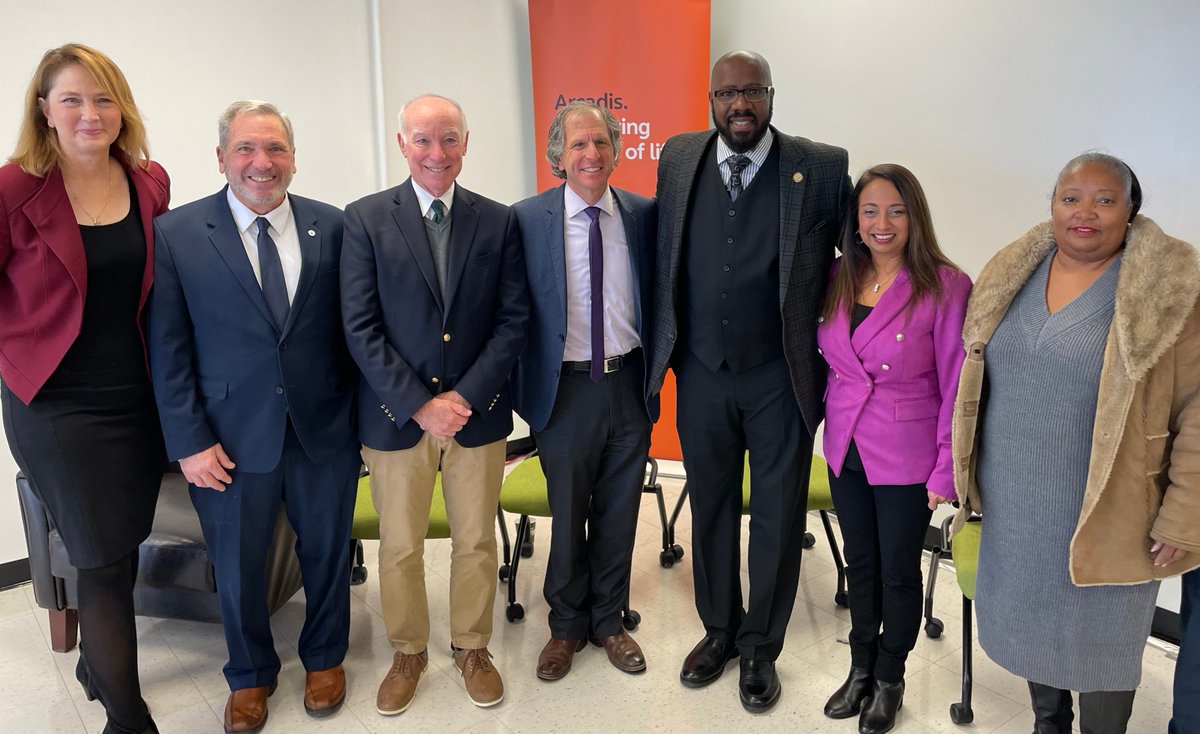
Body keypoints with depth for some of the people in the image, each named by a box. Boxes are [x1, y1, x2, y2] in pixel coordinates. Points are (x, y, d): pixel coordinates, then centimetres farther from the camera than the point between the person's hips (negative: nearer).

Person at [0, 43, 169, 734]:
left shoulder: (151, 183, 2)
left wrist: (163, 370, 6)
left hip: (139, 397, 4)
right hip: (57, 404, -4)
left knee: (121, 550, 18)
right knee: (105, 561, 2)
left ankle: (98, 666, 44)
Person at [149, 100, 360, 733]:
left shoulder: (334, 227, -1)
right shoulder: (175, 234, -4)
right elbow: (167, 350, -4)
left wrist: (360, 413, 1)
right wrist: (188, 442, -8)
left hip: (324, 431, 1)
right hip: (231, 438, -1)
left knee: (327, 551, 16)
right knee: (237, 565, 15)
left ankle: (324, 657, 42)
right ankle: (250, 675, 41)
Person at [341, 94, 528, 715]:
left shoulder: (498, 221, 2)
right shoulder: (366, 219, -3)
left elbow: (513, 320, -1)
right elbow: (361, 328, -8)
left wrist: (465, 396, -12)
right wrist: (421, 406, -14)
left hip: (478, 413, 1)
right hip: (396, 416, -1)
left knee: (476, 542, 14)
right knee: (399, 548, 13)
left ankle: (472, 647, 36)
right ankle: (408, 653, 35)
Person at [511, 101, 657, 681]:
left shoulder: (643, 215, 1)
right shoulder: (527, 219, -6)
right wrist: (521, 392, -5)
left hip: (628, 386, 2)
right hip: (565, 389, -2)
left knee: (618, 514, 15)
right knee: (567, 517, 13)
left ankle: (608, 621, 37)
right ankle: (566, 626, 36)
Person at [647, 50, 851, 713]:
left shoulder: (822, 169, -7)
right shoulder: (678, 159, 2)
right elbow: (664, 259, 8)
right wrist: (663, 350, 7)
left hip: (780, 378, -2)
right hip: (701, 376, 3)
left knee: (777, 516, 10)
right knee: (710, 509, 16)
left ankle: (760, 647, 31)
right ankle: (719, 630, 38)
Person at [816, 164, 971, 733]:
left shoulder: (945, 286, -14)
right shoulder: (838, 279, 1)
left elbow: (956, 386, -12)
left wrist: (946, 470, -11)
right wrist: (831, 421, 3)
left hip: (906, 456, -4)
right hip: (846, 448, 4)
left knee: (898, 570, 12)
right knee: (859, 562, 18)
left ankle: (890, 680, 35)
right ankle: (861, 668, 38)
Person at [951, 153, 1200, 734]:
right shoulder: (1011, 275, 4)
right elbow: (975, 378, 11)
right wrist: (967, 473, 10)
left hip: (1105, 515, -4)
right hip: (1014, 507, 5)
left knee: (1098, 642, 10)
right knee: (1032, 624, 20)